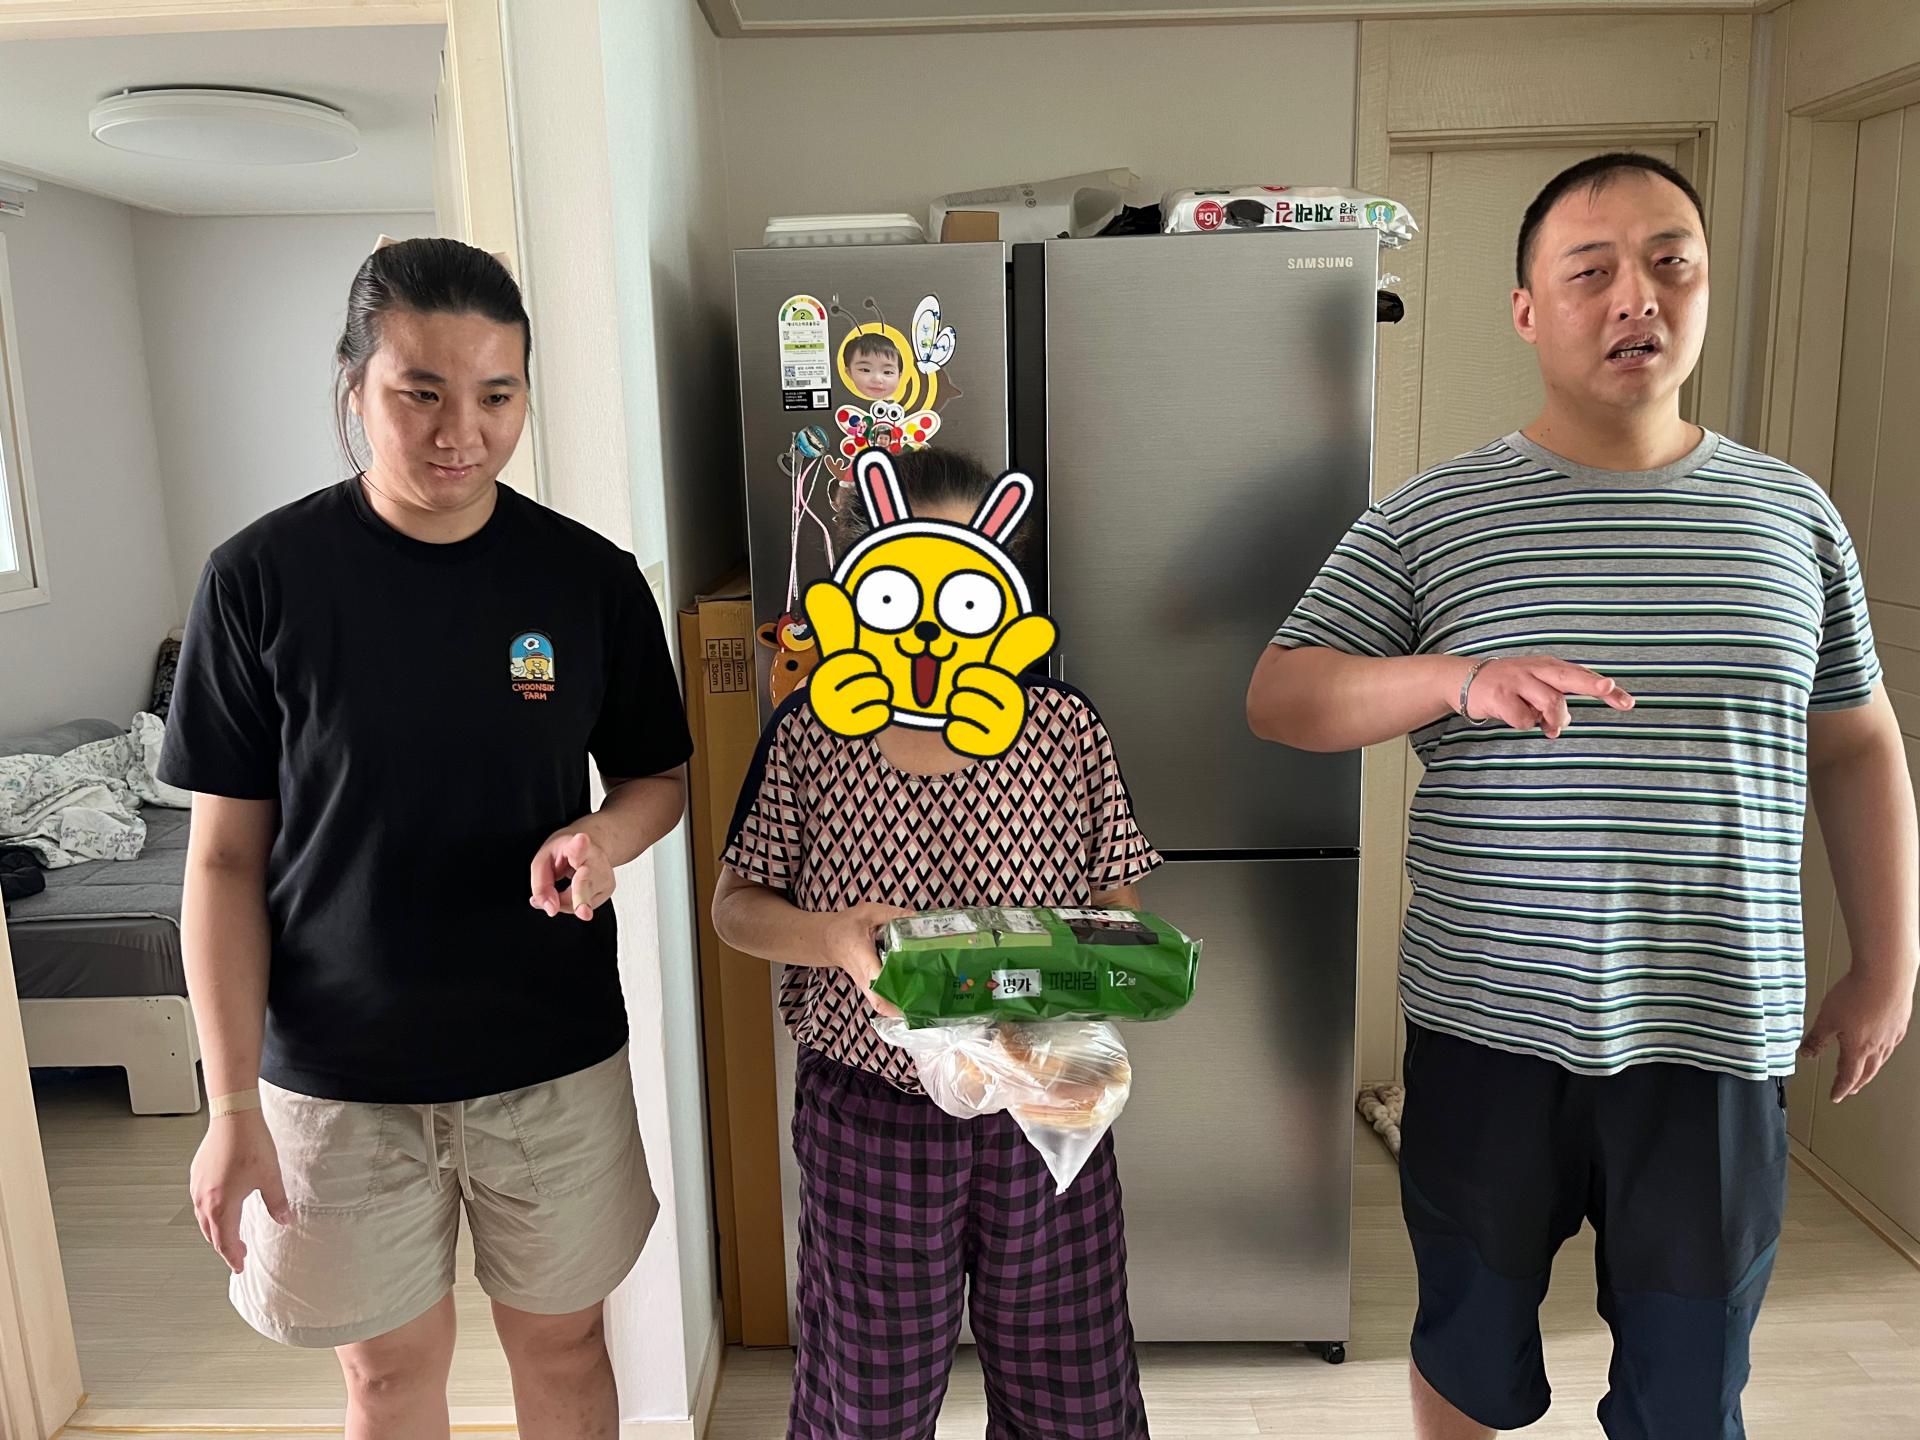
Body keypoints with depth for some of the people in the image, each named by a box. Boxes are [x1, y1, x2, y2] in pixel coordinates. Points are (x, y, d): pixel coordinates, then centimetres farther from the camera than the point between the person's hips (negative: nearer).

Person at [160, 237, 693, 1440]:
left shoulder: (591, 577, -7)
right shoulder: (262, 579, -10)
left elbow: (659, 775, 5)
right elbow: (227, 856, -6)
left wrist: (606, 835, -18)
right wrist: (231, 1105, -7)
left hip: (555, 1058, 1)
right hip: (335, 1072, 0)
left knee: (561, 1340, 19)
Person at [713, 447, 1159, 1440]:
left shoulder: (1066, 727, -5)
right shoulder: (807, 735, -7)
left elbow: (1118, 905, 2)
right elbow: (735, 906, -2)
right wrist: (837, 938, -21)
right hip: (869, 1116, 0)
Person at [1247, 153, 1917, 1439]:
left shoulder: (1794, 514, 4)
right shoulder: (1430, 517, -4)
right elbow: (1279, 698, -8)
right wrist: (1461, 679, -24)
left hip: (1720, 1034, 2)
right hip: (1489, 1027, -1)